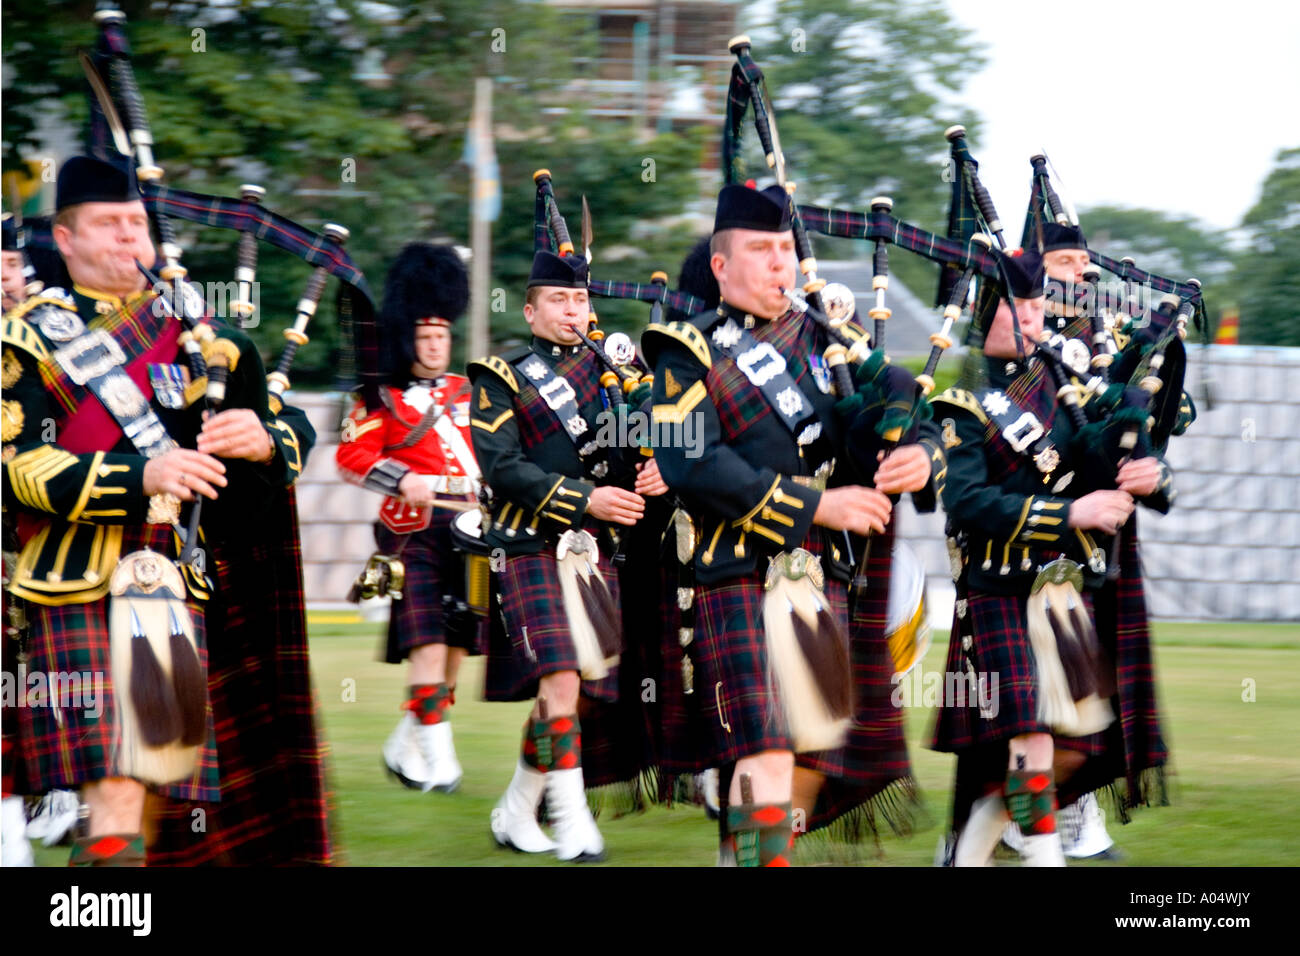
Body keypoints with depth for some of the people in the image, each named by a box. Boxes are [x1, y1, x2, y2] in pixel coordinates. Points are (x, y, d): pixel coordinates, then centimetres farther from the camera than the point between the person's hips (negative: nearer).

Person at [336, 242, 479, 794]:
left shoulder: (466, 393, 17)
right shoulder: (385, 399, 1)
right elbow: (350, 457, -7)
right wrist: (401, 480, -21)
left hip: (468, 529, 6)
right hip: (415, 529, -6)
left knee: (456, 644, 6)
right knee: (426, 640, -14)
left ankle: (406, 747, 20)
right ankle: (437, 755, -13)